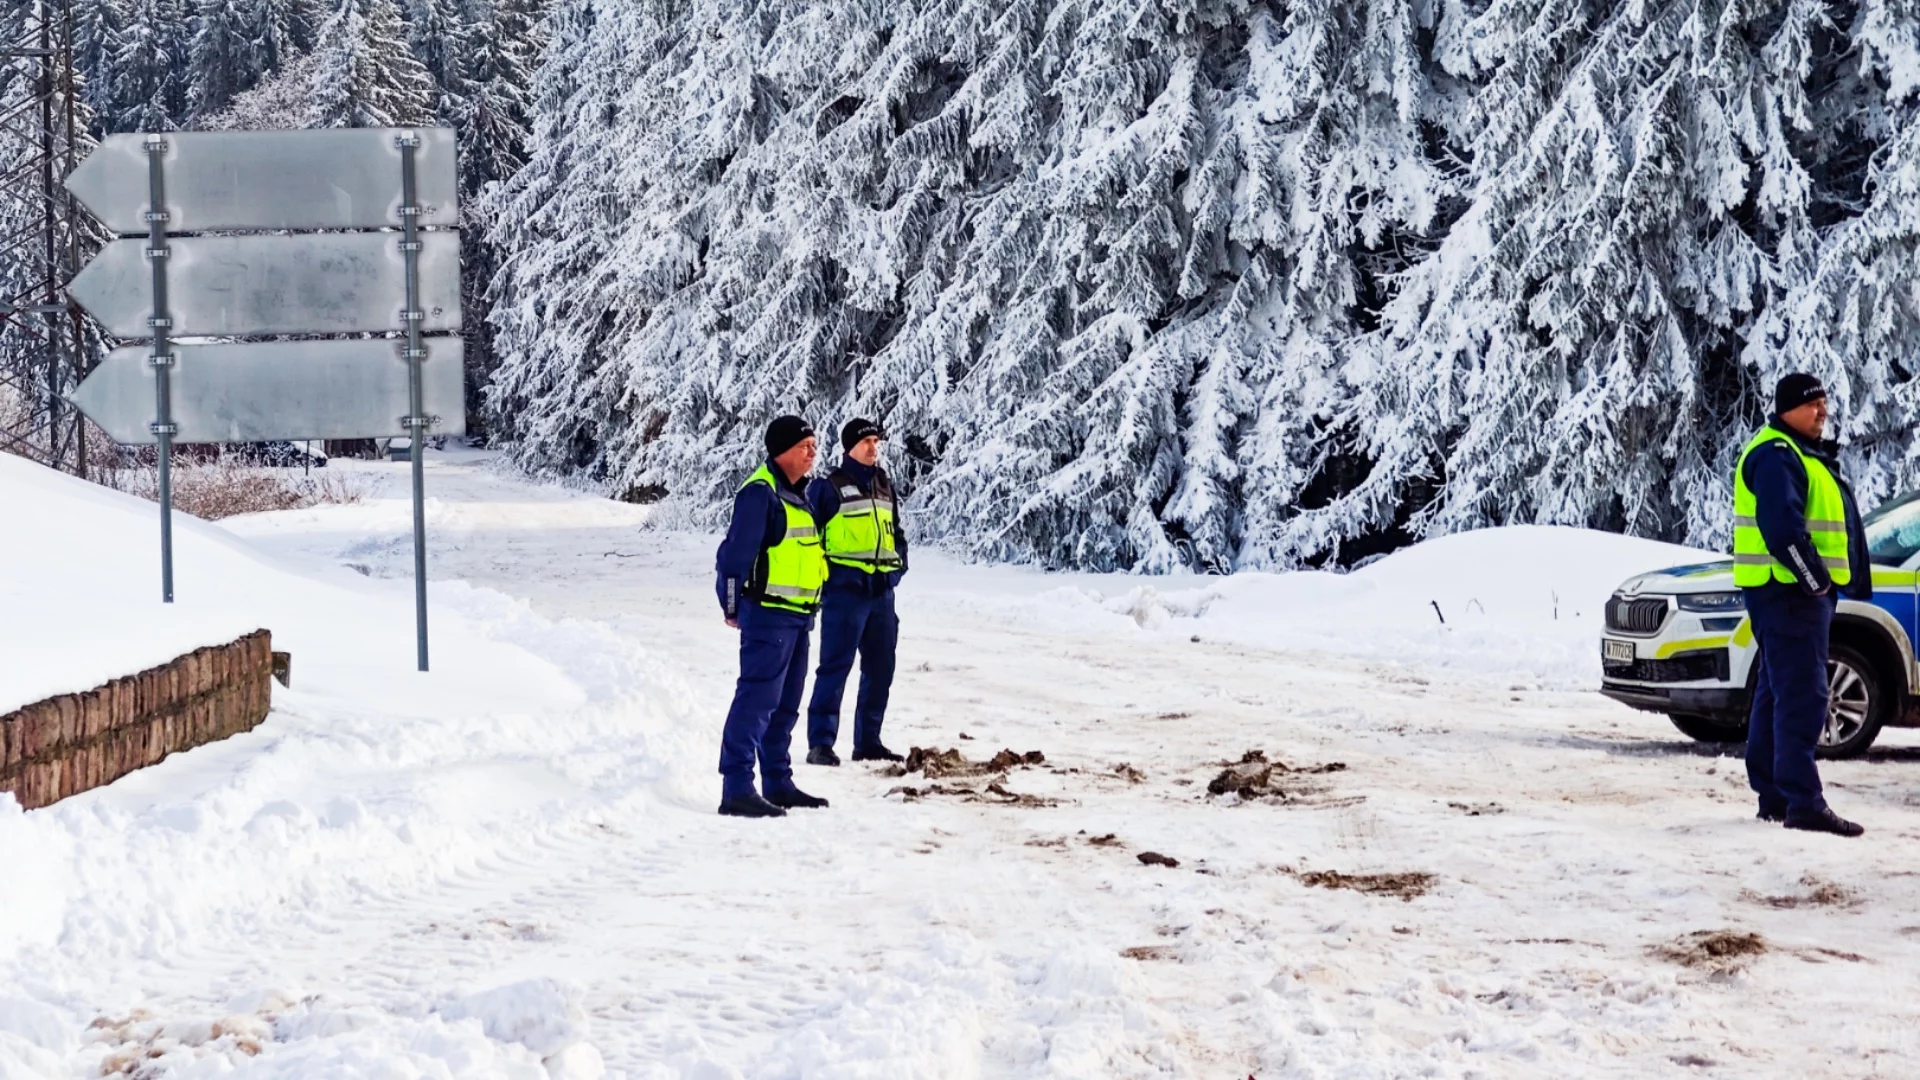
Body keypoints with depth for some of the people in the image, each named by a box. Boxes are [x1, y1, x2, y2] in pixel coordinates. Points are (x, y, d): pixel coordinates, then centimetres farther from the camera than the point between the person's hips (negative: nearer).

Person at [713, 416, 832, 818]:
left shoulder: (798, 494, 16)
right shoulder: (760, 492, -14)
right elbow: (736, 551, -18)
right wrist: (732, 604, -16)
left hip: (798, 617, 10)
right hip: (768, 614, -10)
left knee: (786, 704, 15)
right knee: (757, 698, -13)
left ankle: (778, 783, 24)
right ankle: (736, 789, -16)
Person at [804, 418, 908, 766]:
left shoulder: (885, 486, 16)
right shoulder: (829, 487, -4)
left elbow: (896, 532, 24)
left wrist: (897, 565, 9)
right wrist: (823, 574, -10)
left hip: (882, 591, 7)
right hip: (845, 590, -7)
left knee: (880, 669, 11)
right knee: (835, 667, -10)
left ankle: (868, 741, 20)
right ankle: (820, 743, -10)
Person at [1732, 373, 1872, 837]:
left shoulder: (1807, 455, 21)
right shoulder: (1775, 456, -14)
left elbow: (1835, 523, 26)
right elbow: (1781, 528, -25)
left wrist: (1823, 582, 16)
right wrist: (1813, 577, -21)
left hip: (1803, 592, 11)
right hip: (1787, 591, -11)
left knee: (1778, 692, 14)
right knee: (1801, 697, -15)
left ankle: (1773, 794, 21)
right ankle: (1803, 803, -19)